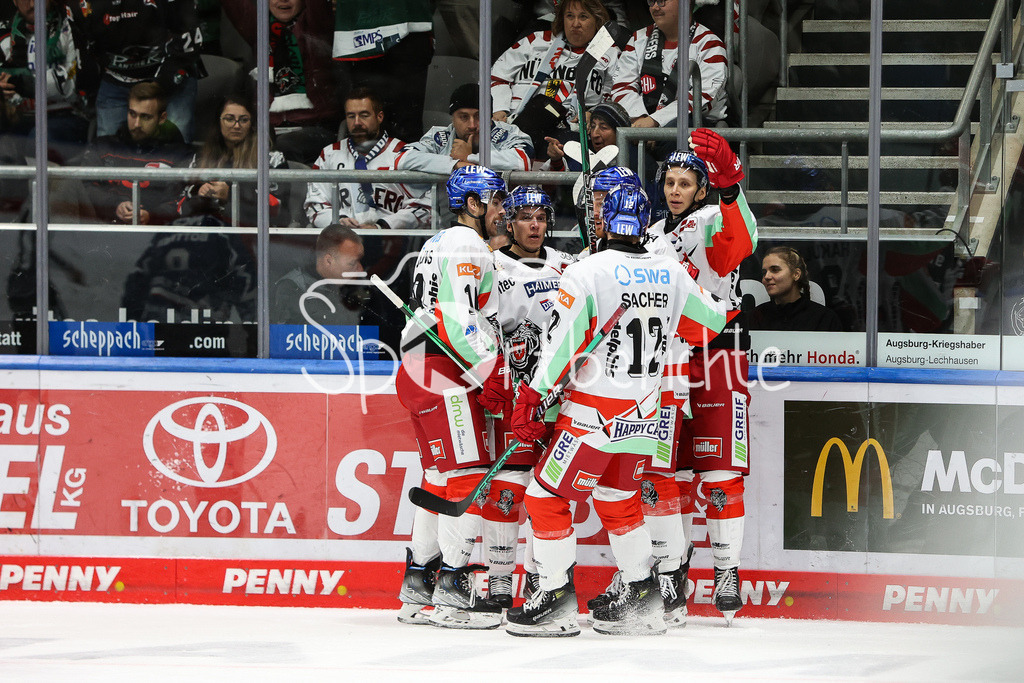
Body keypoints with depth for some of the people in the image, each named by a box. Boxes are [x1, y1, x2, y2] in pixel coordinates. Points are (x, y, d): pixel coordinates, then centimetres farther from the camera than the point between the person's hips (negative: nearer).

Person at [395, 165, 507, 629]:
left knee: (441, 479, 13)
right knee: (467, 474, -12)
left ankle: (417, 590, 15)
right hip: (441, 373, -11)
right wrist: (495, 374, -20)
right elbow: (455, 321, -21)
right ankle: (452, 590, -14)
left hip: (422, 371, 11)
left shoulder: (444, 244, 24)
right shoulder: (464, 246, -11)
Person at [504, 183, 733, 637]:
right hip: (643, 412, 6)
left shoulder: (586, 273, -14)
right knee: (616, 500, 21)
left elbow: (561, 341, -16)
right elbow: (709, 323, 16)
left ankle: (557, 601, 3)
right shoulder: (672, 274, 3)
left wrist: (530, 397, -10)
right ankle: (642, 602, 21)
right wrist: (723, 308, 40)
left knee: (547, 497, 4)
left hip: (594, 412, -6)